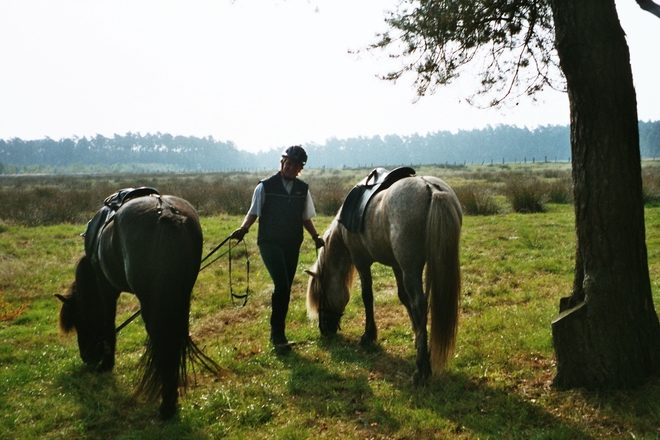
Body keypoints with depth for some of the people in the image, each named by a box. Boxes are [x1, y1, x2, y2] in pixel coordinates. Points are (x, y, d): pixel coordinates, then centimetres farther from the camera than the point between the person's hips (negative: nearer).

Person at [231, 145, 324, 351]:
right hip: (269, 242, -4)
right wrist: (243, 228, -21)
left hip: (293, 245, 4)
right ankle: (277, 333, -6)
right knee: (282, 284, -18)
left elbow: (306, 218, 11)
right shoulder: (265, 186, -5)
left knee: (285, 288, 9)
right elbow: (253, 213, -3)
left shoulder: (303, 189, 6)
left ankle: (277, 332, 23)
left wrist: (315, 236, -4)